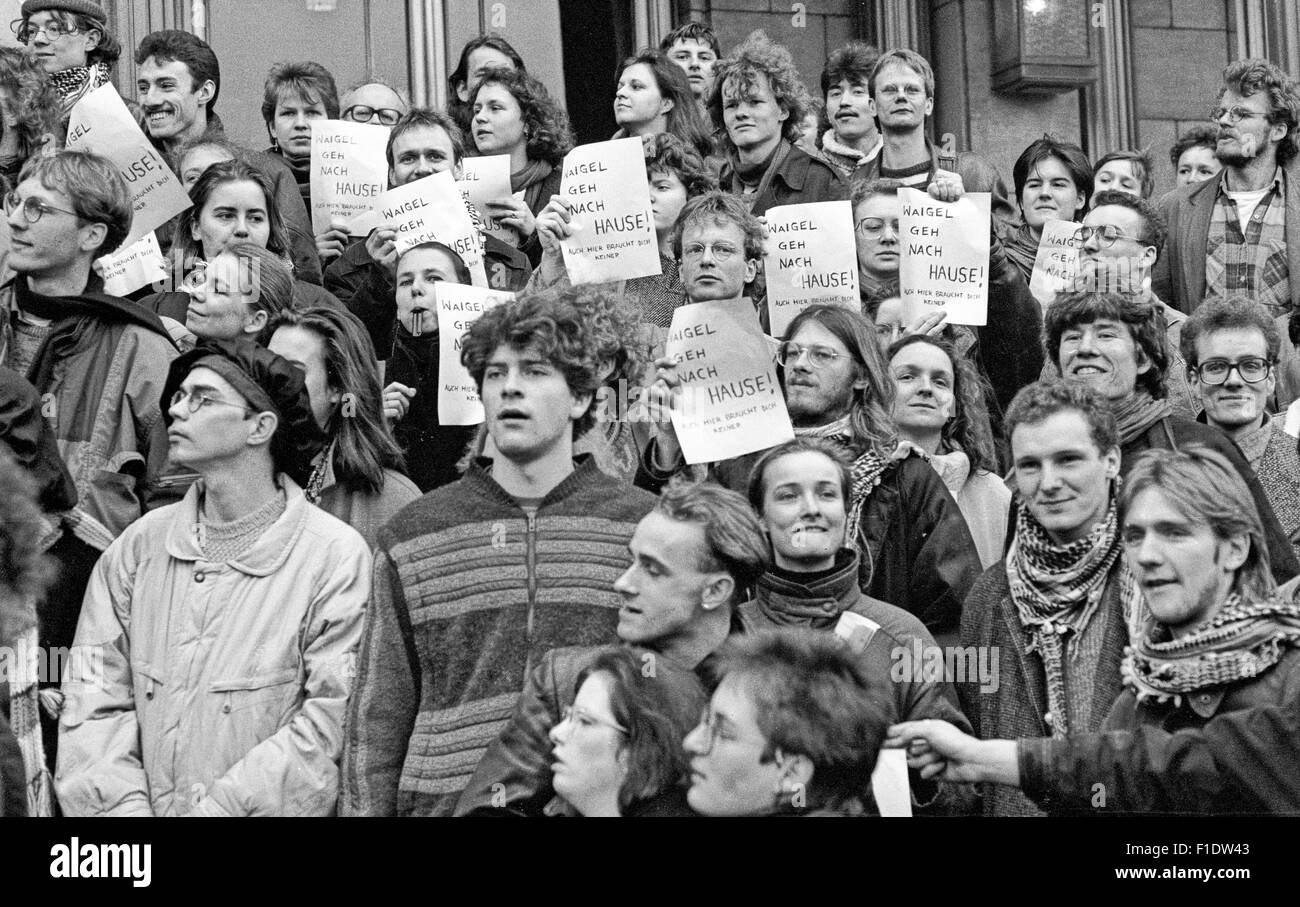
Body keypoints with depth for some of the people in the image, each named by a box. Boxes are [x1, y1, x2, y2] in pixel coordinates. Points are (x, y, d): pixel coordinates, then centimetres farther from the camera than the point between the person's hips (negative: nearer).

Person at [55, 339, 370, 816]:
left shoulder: (335, 556, -3)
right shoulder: (139, 546, 9)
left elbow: (332, 720, -8)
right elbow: (94, 697, 6)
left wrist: (219, 806, -13)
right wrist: (125, 807, -8)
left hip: (266, 813, -3)